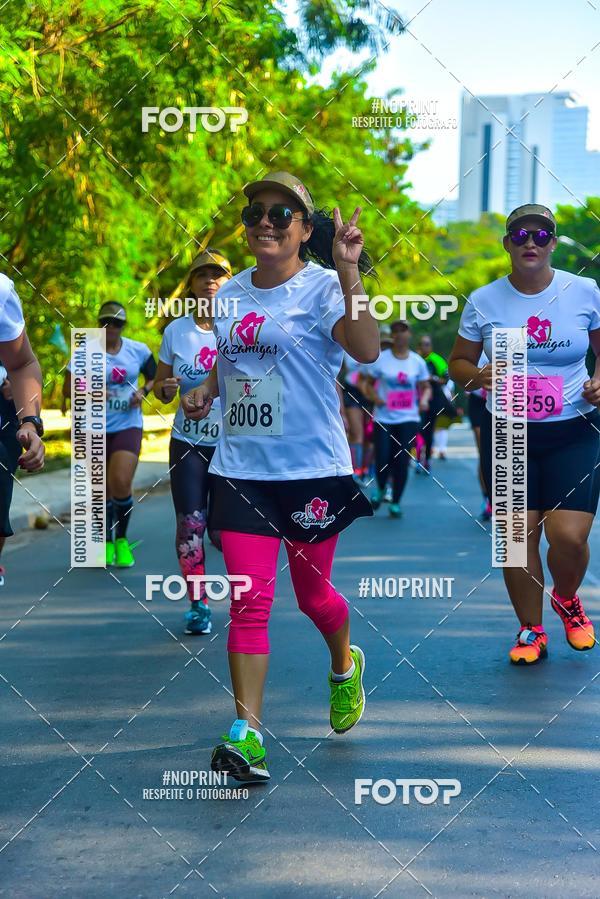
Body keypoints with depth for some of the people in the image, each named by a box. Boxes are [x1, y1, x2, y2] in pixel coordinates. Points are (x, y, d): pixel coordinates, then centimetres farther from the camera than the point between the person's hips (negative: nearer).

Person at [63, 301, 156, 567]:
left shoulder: (139, 351, 2)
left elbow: (154, 377, 17)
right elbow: (67, 388, 0)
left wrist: (143, 391, -4)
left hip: (128, 426, 0)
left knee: (121, 483, -16)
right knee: (103, 490, 6)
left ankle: (121, 539, 7)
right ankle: (107, 542, 26)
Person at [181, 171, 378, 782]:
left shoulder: (323, 287, -8)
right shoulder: (230, 293, 9)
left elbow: (366, 350, -27)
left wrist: (348, 273, -35)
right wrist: (205, 391, 5)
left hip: (312, 466, -4)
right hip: (240, 467, 4)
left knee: (312, 593, 12)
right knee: (249, 600, -5)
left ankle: (345, 666, 44)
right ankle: (247, 734, -5)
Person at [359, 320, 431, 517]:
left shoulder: (417, 361, 5)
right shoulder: (380, 359, -1)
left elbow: (426, 387, 13)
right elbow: (367, 383, 5)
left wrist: (424, 399, -8)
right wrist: (375, 397, -14)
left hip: (408, 419, 1)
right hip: (383, 418, -1)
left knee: (402, 462, -4)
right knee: (382, 460, -7)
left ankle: (395, 503, 11)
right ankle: (380, 489, 26)